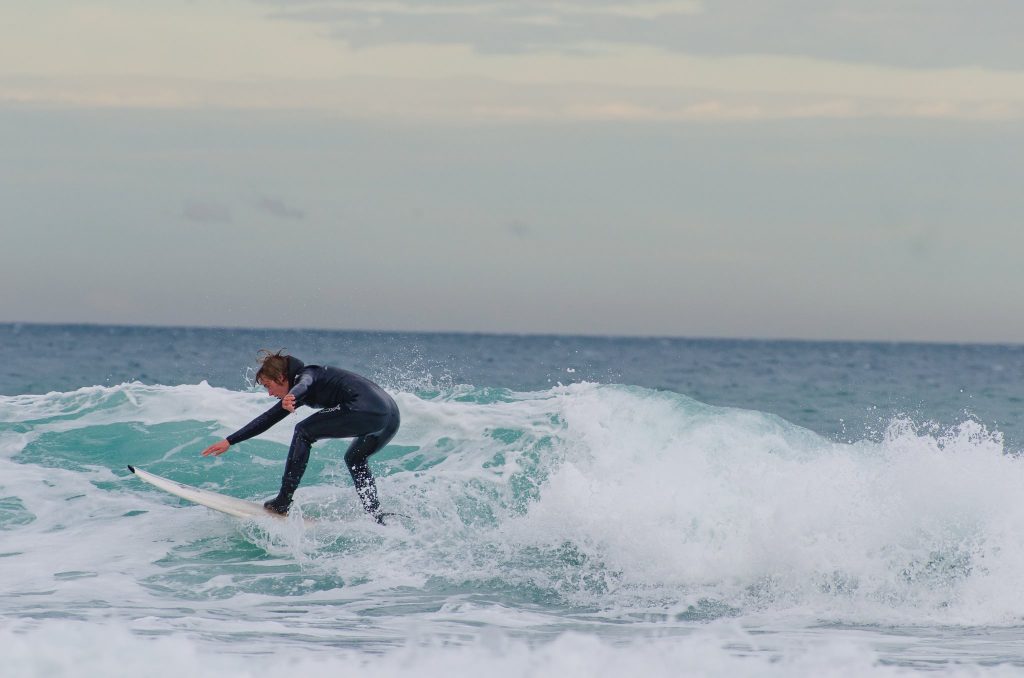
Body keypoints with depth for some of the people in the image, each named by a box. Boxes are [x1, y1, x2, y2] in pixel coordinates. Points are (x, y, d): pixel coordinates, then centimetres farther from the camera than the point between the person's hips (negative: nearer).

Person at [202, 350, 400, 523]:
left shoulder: (307, 374, 2)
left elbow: (303, 385, -25)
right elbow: (267, 419, 30)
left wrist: (290, 398, -49)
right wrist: (229, 441, 27)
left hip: (366, 410, -10)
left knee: (303, 432, -2)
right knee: (354, 459, 32)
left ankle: (284, 502, -3)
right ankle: (378, 518, 21)